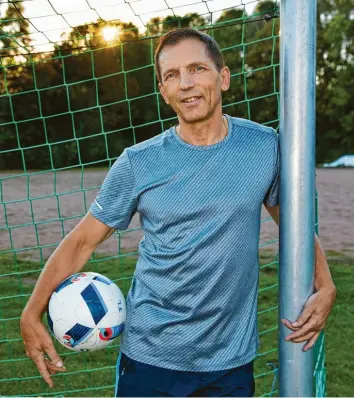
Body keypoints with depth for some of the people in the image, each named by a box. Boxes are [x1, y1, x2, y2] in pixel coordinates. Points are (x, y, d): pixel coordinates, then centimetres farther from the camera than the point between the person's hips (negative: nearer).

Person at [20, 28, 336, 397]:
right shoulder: (137, 164, -7)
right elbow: (81, 241, -1)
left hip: (232, 357, 2)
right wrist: (31, 315, -5)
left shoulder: (265, 147, -3)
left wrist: (325, 287, -3)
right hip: (149, 357, -1)